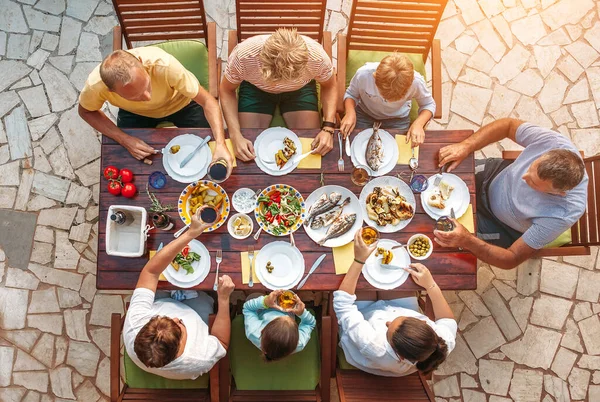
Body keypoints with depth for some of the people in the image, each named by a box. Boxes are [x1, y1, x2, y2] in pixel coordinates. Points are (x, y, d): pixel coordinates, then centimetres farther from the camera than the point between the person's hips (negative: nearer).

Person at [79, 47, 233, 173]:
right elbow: (86, 111, -12)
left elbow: (207, 101, -34)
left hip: (180, 103, -1)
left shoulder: (164, 64, -42)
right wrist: (124, 139, -26)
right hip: (134, 113, 1)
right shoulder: (95, 85, -35)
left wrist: (220, 144, -48)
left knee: (208, 148, -11)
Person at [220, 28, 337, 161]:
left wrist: (328, 128, -28)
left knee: (312, 146, -10)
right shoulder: (242, 55, -38)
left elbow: (329, 86, -14)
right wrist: (236, 135, -32)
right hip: (255, 89, 0)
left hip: (301, 89, 1)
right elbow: (227, 91, -19)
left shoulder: (317, 57, -36)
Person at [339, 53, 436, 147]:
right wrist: (350, 112, -33)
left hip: (398, 118, 0)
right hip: (364, 114, 0)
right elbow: (351, 94, -13)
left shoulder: (416, 81, -35)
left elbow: (429, 105, -13)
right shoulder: (363, 74, -36)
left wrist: (418, 124, -33)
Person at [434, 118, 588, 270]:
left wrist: (467, 241, -48)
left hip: (504, 229, -3)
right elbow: (508, 125, -15)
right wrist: (465, 146, -31)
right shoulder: (552, 142, -34)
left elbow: (512, 259, -31)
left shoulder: (561, 215, -40)